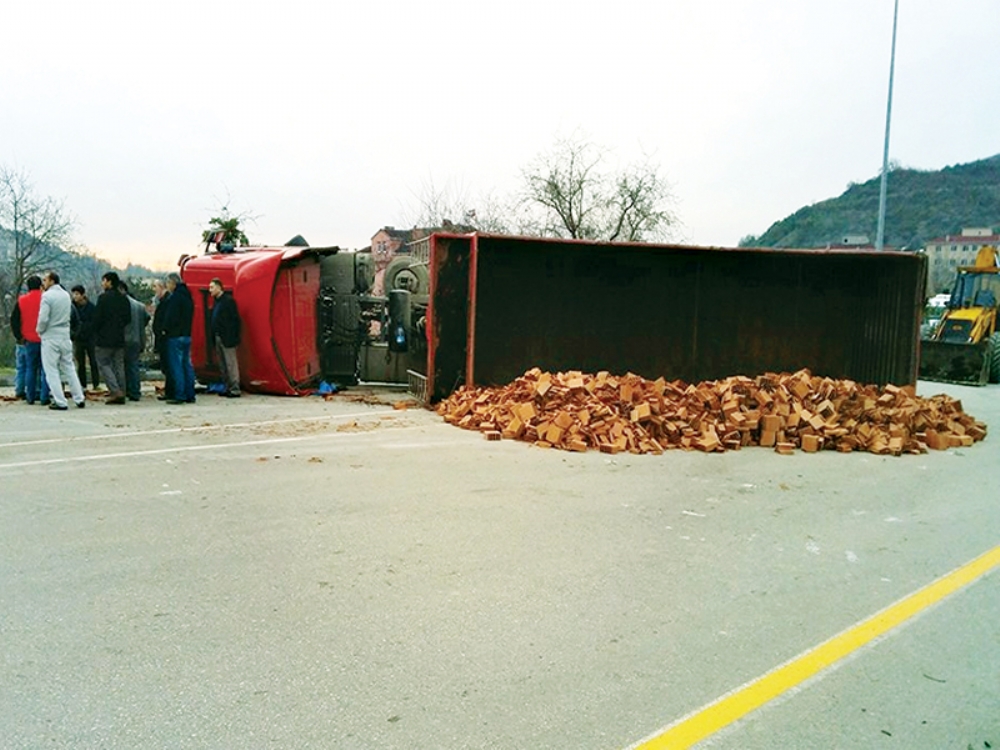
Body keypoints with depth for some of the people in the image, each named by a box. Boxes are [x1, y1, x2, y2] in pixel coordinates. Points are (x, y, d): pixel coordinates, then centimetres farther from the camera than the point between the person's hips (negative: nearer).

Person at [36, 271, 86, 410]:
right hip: (65, 336, 6)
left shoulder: (47, 296, -13)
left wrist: (39, 330, 0)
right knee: (69, 368, 14)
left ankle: (60, 402, -2)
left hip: (50, 337, -6)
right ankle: (79, 399, 13)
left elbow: (43, 318, -17)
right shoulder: (66, 295, 8)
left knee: (52, 371, 1)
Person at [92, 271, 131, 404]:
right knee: (119, 365, 9)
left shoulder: (103, 297, -12)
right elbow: (128, 318, 10)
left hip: (105, 338, -6)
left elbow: (97, 318, -12)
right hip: (120, 338, 6)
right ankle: (121, 393, 9)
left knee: (104, 364, 1)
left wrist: (96, 333, 3)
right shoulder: (123, 299, 7)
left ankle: (116, 391, -11)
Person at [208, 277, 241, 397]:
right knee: (223, 365, 11)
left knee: (231, 364, -6)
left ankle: (235, 389, -4)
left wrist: (233, 337, -17)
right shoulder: (217, 301, 16)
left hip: (227, 338, -9)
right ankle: (228, 388, 17)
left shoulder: (228, 300, -10)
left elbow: (235, 319, -13)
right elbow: (214, 320, 18)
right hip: (218, 338, 9)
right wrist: (214, 336, 11)